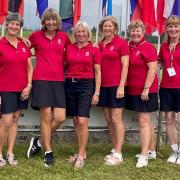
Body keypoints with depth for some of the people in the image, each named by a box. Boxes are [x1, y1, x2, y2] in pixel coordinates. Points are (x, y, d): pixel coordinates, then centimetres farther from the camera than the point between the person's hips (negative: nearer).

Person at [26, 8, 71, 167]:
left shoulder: (64, 37, 10)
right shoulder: (36, 36, 4)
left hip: (59, 80, 3)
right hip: (42, 80, -3)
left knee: (60, 118, -4)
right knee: (46, 117, -2)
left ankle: (39, 142, 20)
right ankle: (48, 152, 13)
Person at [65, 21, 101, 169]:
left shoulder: (94, 50, 0)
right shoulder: (69, 48, 8)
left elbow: (98, 72, 0)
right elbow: (65, 66, 15)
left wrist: (97, 93, -5)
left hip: (86, 85, -4)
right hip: (70, 84, 4)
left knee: (82, 121, -10)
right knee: (75, 121, 8)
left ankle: (81, 156, -1)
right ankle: (82, 152, 19)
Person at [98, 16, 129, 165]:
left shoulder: (121, 43, -4)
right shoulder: (99, 45, 12)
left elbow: (125, 66, -8)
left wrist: (121, 86, -14)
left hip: (116, 85, -6)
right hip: (103, 86, 6)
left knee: (116, 119, -5)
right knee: (108, 119, 9)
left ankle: (118, 154, 2)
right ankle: (115, 149, 20)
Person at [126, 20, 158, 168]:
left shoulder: (147, 47, -12)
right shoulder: (129, 47, 8)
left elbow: (153, 68, -17)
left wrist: (146, 89, -19)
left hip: (146, 91, -7)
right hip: (134, 90, 8)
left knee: (144, 122, -8)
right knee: (147, 121, 15)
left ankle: (144, 156, -5)